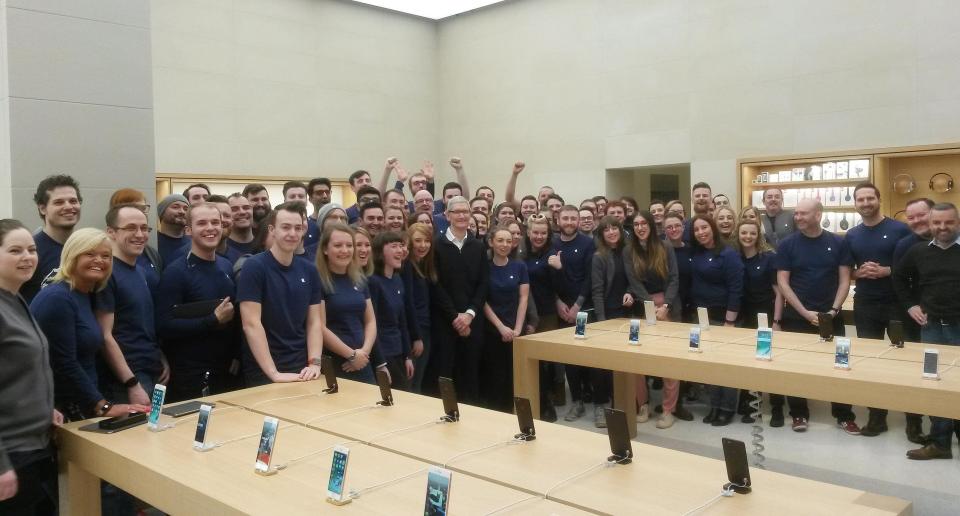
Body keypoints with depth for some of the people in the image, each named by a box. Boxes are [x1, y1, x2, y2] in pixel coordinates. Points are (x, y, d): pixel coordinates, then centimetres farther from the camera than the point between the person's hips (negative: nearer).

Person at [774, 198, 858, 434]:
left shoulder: (837, 243, 0)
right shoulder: (787, 244, -3)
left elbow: (844, 280, 1)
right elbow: (783, 283, -6)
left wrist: (834, 310, -11)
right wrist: (805, 312, -12)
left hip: (830, 316, 1)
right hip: (796, 316, -1)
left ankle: (844, 416, 18)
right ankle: (799, 414, 18)